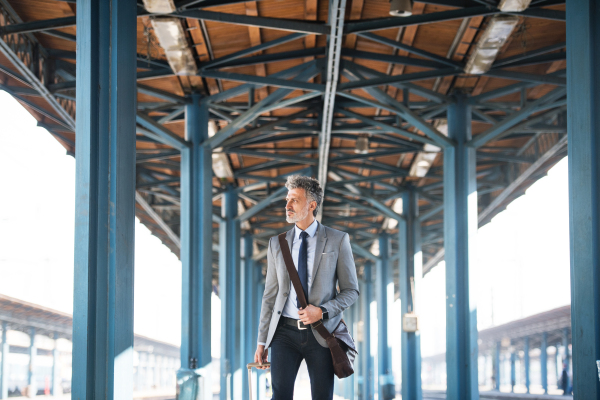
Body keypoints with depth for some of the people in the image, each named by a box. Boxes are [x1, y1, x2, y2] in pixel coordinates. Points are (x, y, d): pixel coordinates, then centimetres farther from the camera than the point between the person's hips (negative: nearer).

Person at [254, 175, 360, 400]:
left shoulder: (338, 241, 3)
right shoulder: (277, 243, 10)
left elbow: (351, 291, 3)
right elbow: (270, 295, 12)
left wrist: (322, 311, -14)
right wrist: (262, 341, 8)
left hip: (320, 333, -1)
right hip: (285, 331, 2)